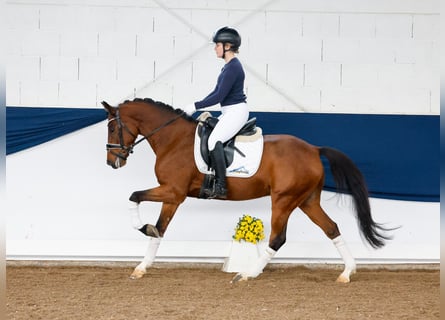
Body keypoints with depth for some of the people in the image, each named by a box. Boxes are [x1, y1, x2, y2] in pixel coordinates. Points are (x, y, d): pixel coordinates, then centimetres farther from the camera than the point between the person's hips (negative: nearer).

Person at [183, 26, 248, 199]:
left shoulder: (233, 67, -17)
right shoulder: (229, 66, 15)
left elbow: (219, 96, -21)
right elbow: (217, 92, 19)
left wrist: (196, 106, -16)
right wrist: (199, 106, 11)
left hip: (236, 112, -11)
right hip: (230, 113, 11)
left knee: (214, 140, -26)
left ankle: (221, 186, -28)